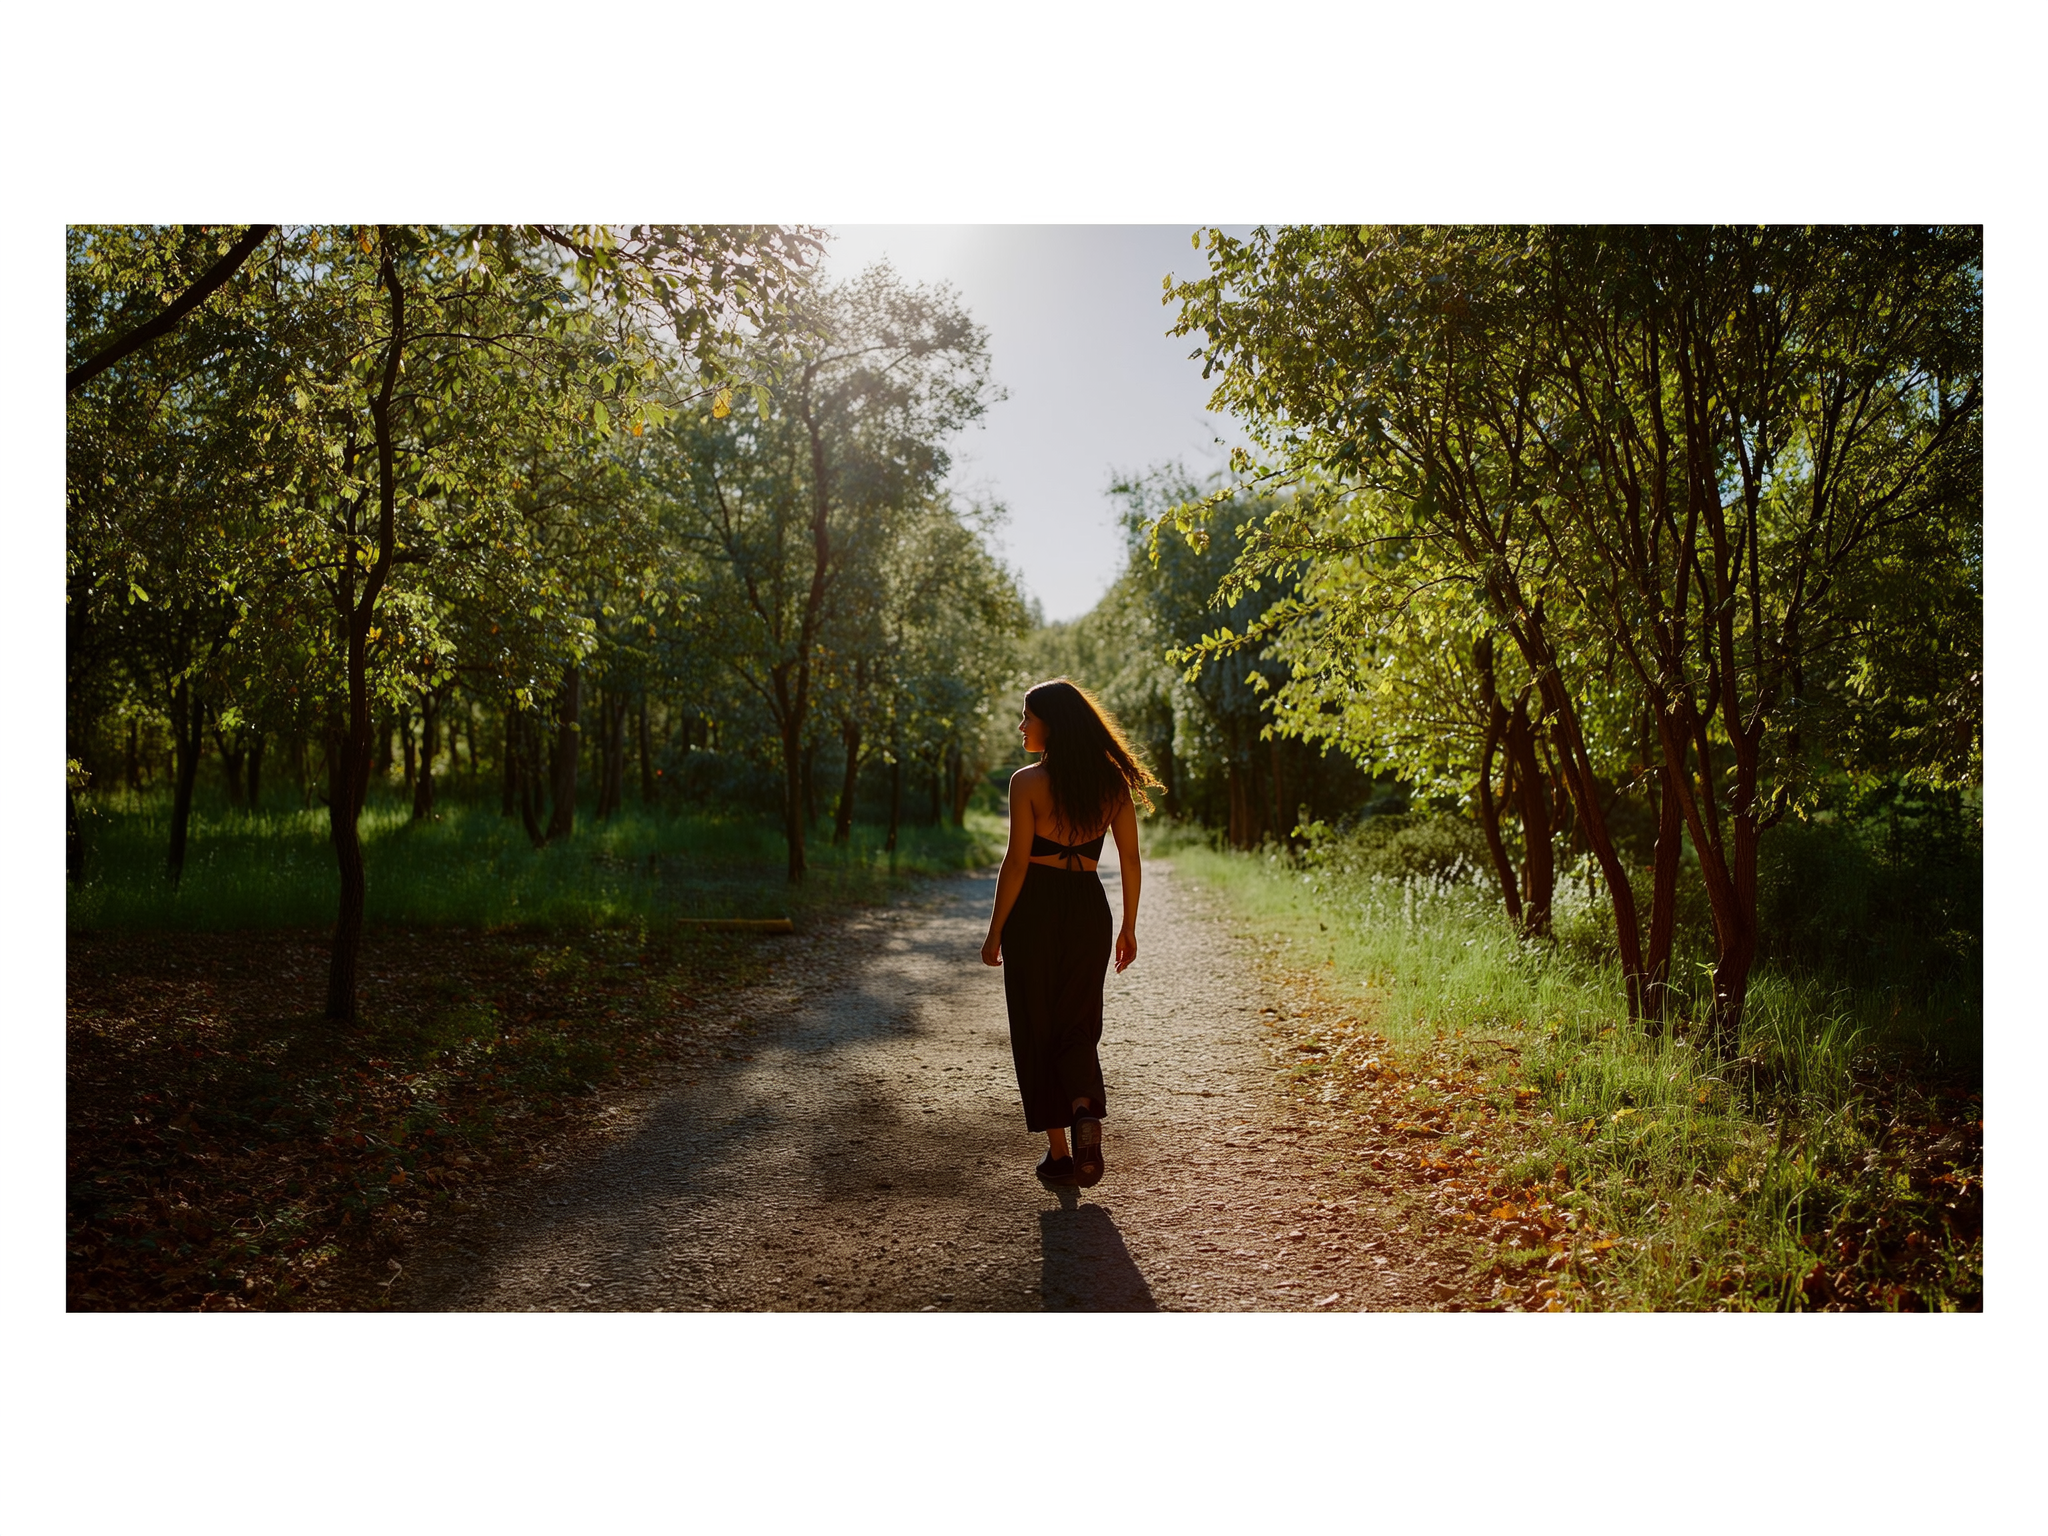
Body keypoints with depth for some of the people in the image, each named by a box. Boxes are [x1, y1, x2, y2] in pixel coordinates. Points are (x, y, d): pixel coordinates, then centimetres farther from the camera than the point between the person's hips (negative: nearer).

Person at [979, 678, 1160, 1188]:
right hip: (1089, 907, 4)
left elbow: (1016, 863, -11)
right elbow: (1130, 858, 5)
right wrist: (1129, 927, 13)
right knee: (1077, 1025, 17)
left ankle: (1058, 1154, 14)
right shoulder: (1112, 780, 4)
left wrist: (995, 933, -4)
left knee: (1036, 1029, 9)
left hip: (1034, 909, -4)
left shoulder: (1028, 782, -10)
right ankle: (1086, 1110, -11)